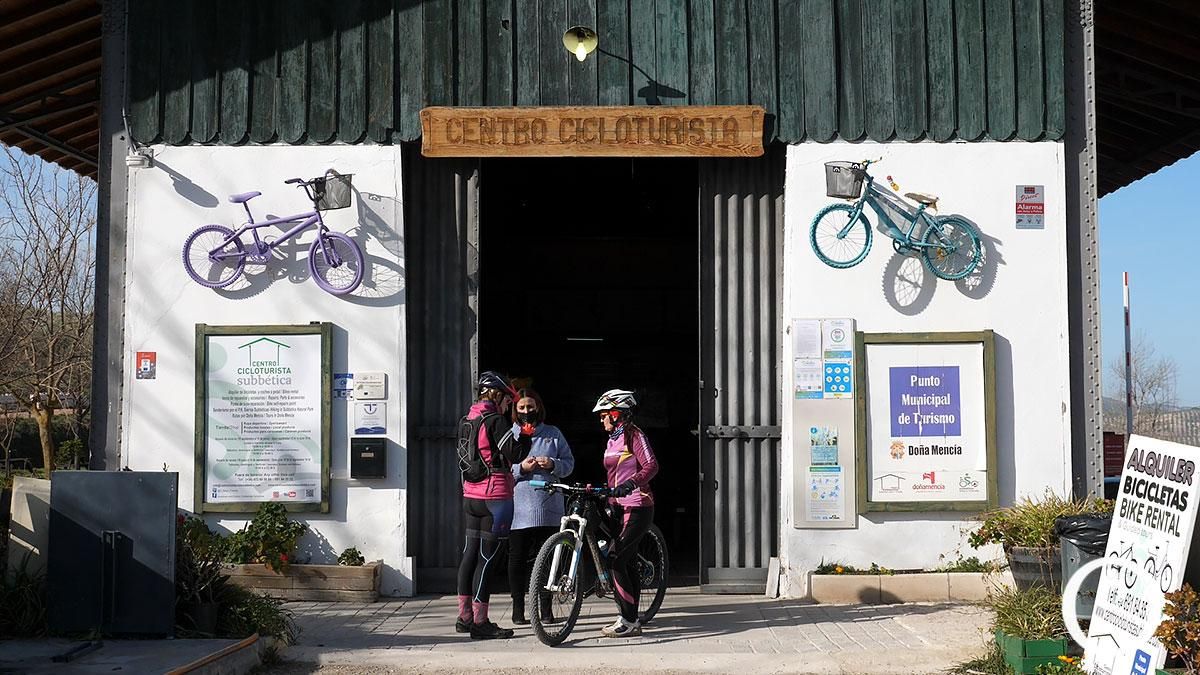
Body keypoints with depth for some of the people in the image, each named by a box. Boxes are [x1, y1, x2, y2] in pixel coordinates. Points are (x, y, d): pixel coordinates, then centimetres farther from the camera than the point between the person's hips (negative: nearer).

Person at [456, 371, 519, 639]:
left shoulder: (469, 419, 12)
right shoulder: (495, 419, -12)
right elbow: (511, 451, -15)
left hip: (470, 494, 8)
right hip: (495, 495, -8)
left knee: (471, 552, 13)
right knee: (487, 556, -6)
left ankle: (465, 616, 18)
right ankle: (480, 622, -4)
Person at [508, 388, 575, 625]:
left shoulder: (553, 434, 12)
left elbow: (569, 463, 11)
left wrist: (552, 464, -9)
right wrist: (521, 468, -13)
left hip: (548, 508, 1)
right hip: (518, 507, -1)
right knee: (518, 558, 0)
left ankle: (545, 605, 12)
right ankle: (518, 607, 9)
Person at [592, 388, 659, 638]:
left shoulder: (634, 435, -8)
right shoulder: (612, 440, 17)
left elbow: (651, 466, -21)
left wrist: (630, 484, -35)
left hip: (638, 507, -9)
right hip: (620, 507, 9)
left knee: (615, 559, -15)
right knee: (626, 563, 8)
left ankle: (628, 621, -12)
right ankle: (632, 621, 13)